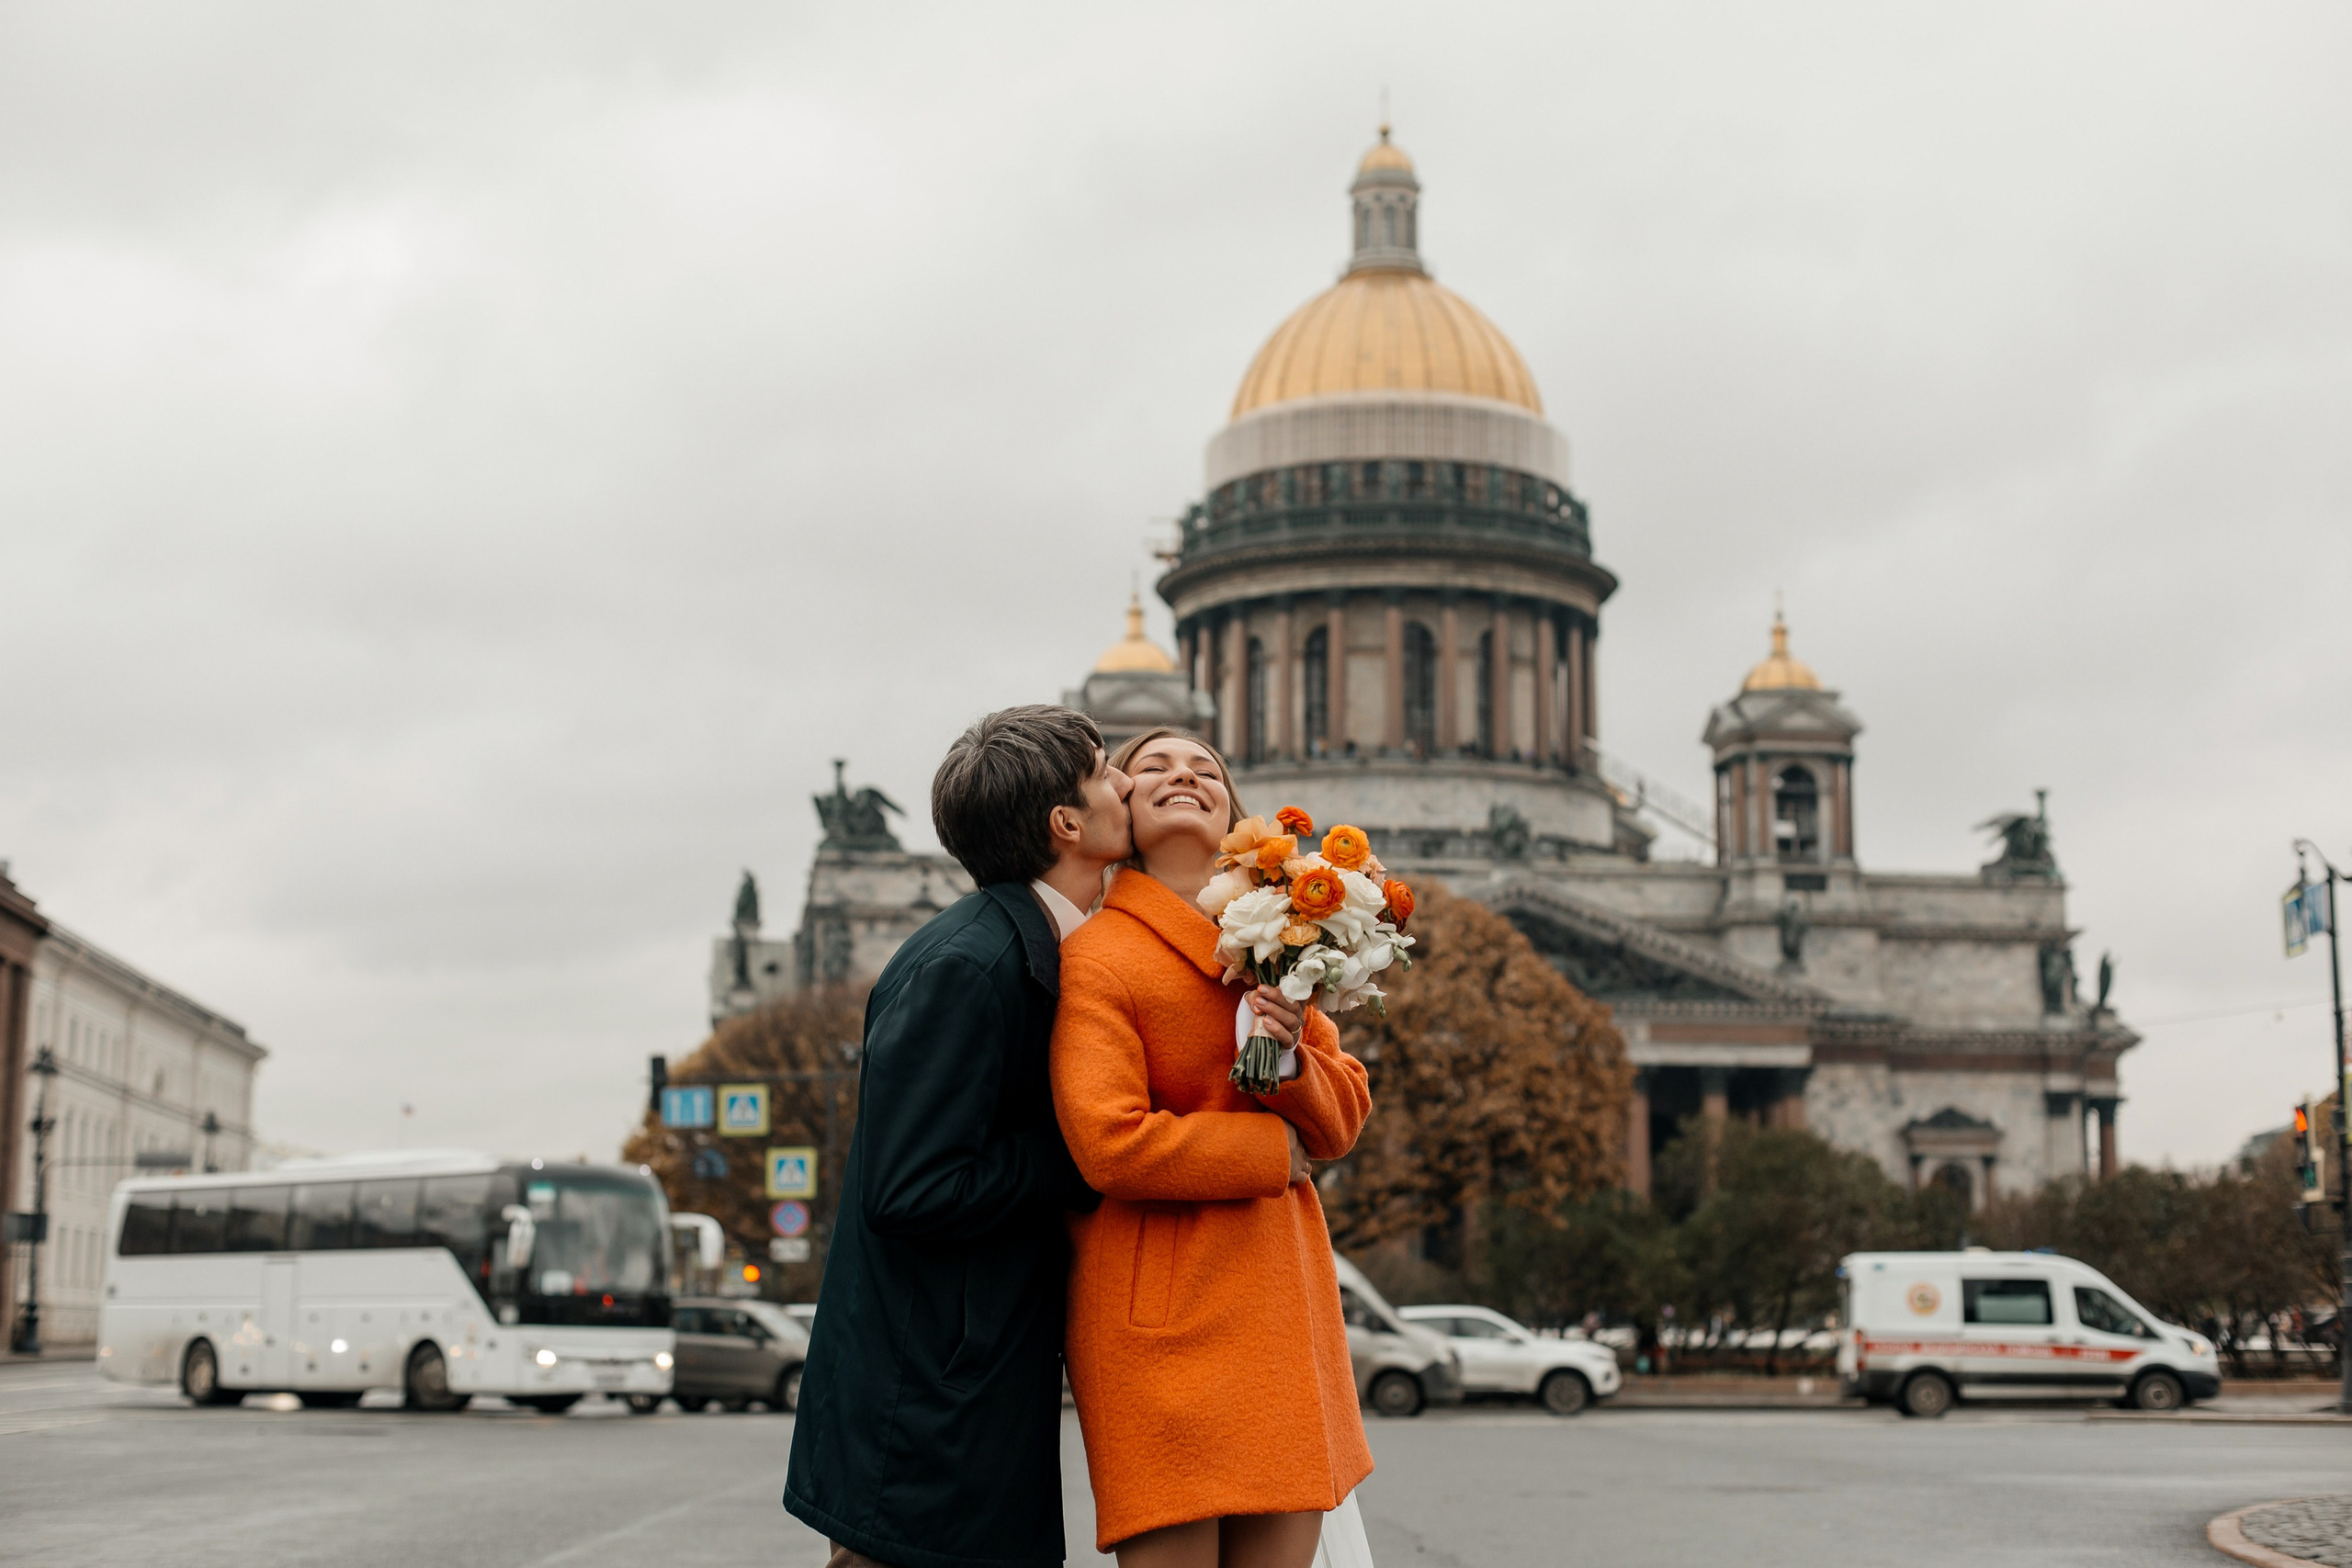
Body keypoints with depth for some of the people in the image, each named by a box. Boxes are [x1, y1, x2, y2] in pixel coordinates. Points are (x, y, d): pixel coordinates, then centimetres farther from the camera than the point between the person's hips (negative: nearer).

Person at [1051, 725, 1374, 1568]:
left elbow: (1345, 1115, 13)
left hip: (1280, 1302, 7)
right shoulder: (1097, 956, -6)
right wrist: (1272, 1149, -6)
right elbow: (1111, 1146, -16)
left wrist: (1292, 1060, -9)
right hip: (1164, 1321, -7)